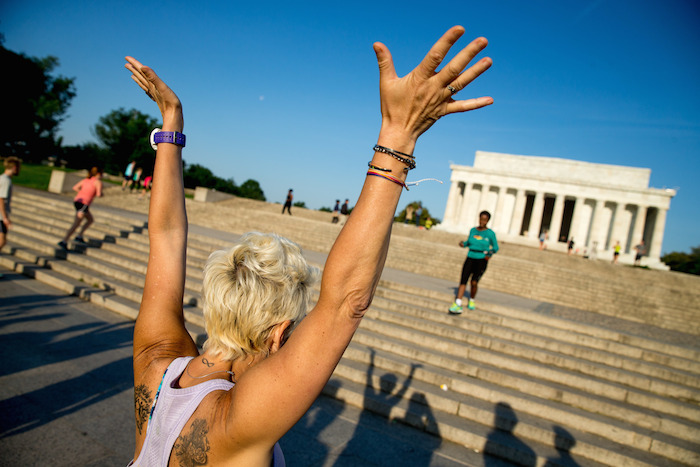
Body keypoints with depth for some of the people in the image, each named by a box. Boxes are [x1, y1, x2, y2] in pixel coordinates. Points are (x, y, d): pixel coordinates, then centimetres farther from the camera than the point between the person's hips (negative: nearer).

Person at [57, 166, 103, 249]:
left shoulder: (86, 179, 18)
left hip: (76, 200, 9)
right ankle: (63, 241, -13)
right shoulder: (98, 182, -4)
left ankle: (79, 236, 19)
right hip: (83, 204, -9)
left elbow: (75, 188, 15)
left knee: (91, 220, 23)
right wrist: (101, 194, 8)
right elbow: (99, 194, -15)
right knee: (75, 225, -8)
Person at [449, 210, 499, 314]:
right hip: (470, 259, 3)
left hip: (482, 260, -3)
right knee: (463, 281, -12)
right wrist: (463, 244, -2)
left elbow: (496, 247, 4)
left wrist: (490, 253, -16)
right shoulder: (473, 230, 7)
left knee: (474, 282, -13)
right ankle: (457, 305, -18)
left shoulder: (490, 233, -4)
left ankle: (472, 300, 17)